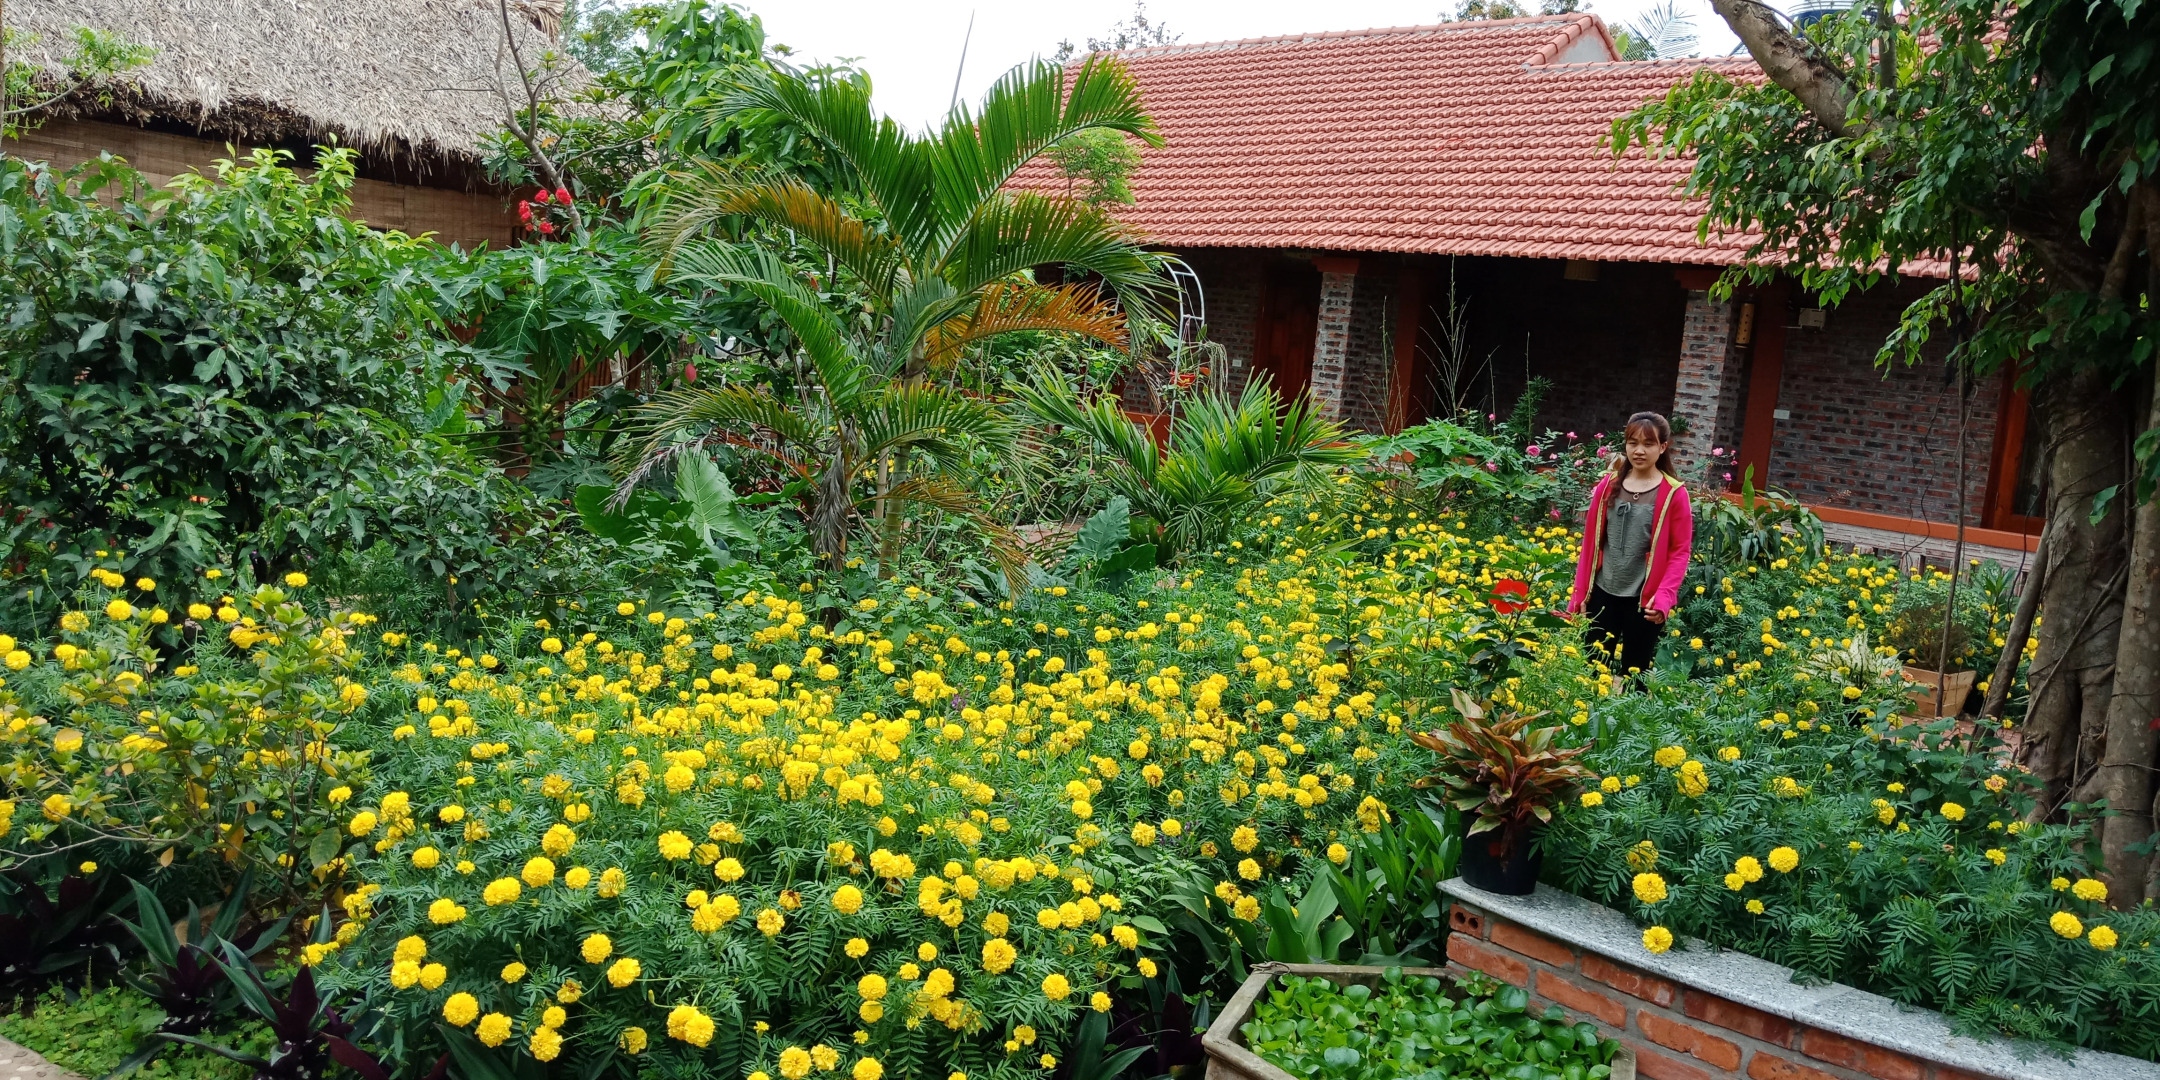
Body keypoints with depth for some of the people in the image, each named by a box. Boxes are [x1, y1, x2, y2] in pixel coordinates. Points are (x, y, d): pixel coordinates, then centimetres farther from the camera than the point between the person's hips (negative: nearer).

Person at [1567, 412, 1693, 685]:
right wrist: (1580, 592, 6)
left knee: (1634, 672, 8)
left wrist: (1664, 596, -17)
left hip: (1644, 599, -3)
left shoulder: (1674, 494, -6)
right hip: (1603, 593, 3)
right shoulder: (1608, 486, 4)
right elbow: (1590, 542, 8)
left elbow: (1680, 551, -6)